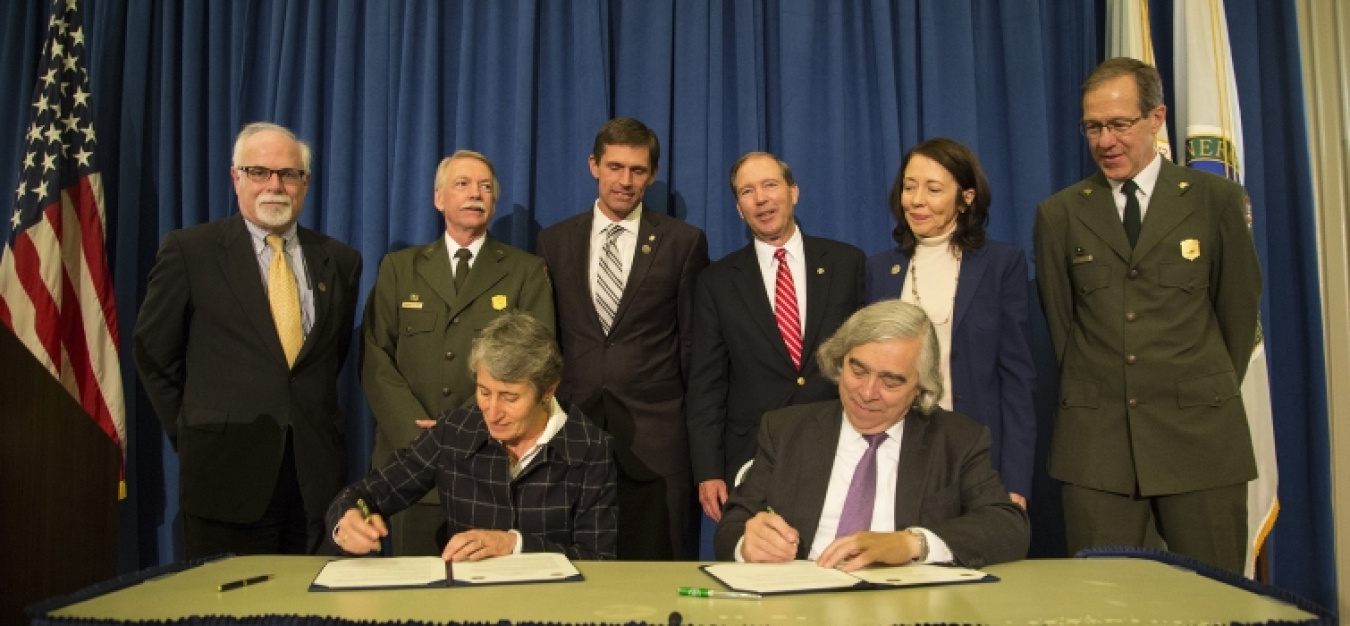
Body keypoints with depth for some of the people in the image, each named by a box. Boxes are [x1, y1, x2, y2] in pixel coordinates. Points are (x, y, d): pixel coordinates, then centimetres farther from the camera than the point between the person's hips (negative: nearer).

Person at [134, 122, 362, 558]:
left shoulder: (339, 260, 8)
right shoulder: (189, 250, 0)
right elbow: (153, 354, 4)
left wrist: (313, 419, 8)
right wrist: (190, 434, 3)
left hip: (316, 474, 3)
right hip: (225, 472, -2)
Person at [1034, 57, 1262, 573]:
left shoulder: (1217, 200, 4)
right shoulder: (1059, 214, 6)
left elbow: (1239, 308, 9)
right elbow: (1059, 319, 9)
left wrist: (1212, 394, 12)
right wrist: (1091, 394, 9)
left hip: (1200, 435, 0)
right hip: (1094, 439, 1)